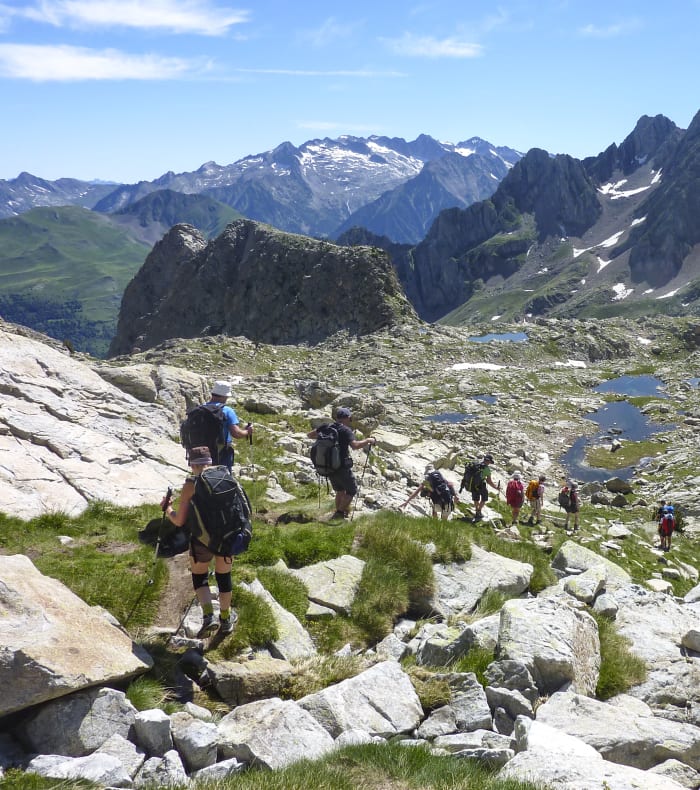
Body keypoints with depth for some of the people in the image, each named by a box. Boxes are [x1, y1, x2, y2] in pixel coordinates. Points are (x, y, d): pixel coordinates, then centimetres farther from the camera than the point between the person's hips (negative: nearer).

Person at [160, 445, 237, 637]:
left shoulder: (191, 484, -7)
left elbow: (179, 521, -8)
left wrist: (167, 509, 10)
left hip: (202, 540, -3)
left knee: (199, 577, 21)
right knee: (223, 577, 23)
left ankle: (208, 616, 3)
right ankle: (226, 620, 35)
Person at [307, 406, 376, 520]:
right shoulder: (346, 430, -14)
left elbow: (309, 435, 12)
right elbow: (355, 445, -29)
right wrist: (368, 440, -15)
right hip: (342, 468, -6)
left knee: (340, 491, 25)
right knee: (351, 490, 13)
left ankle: (339, 513, 28)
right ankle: (340, 513, 5)